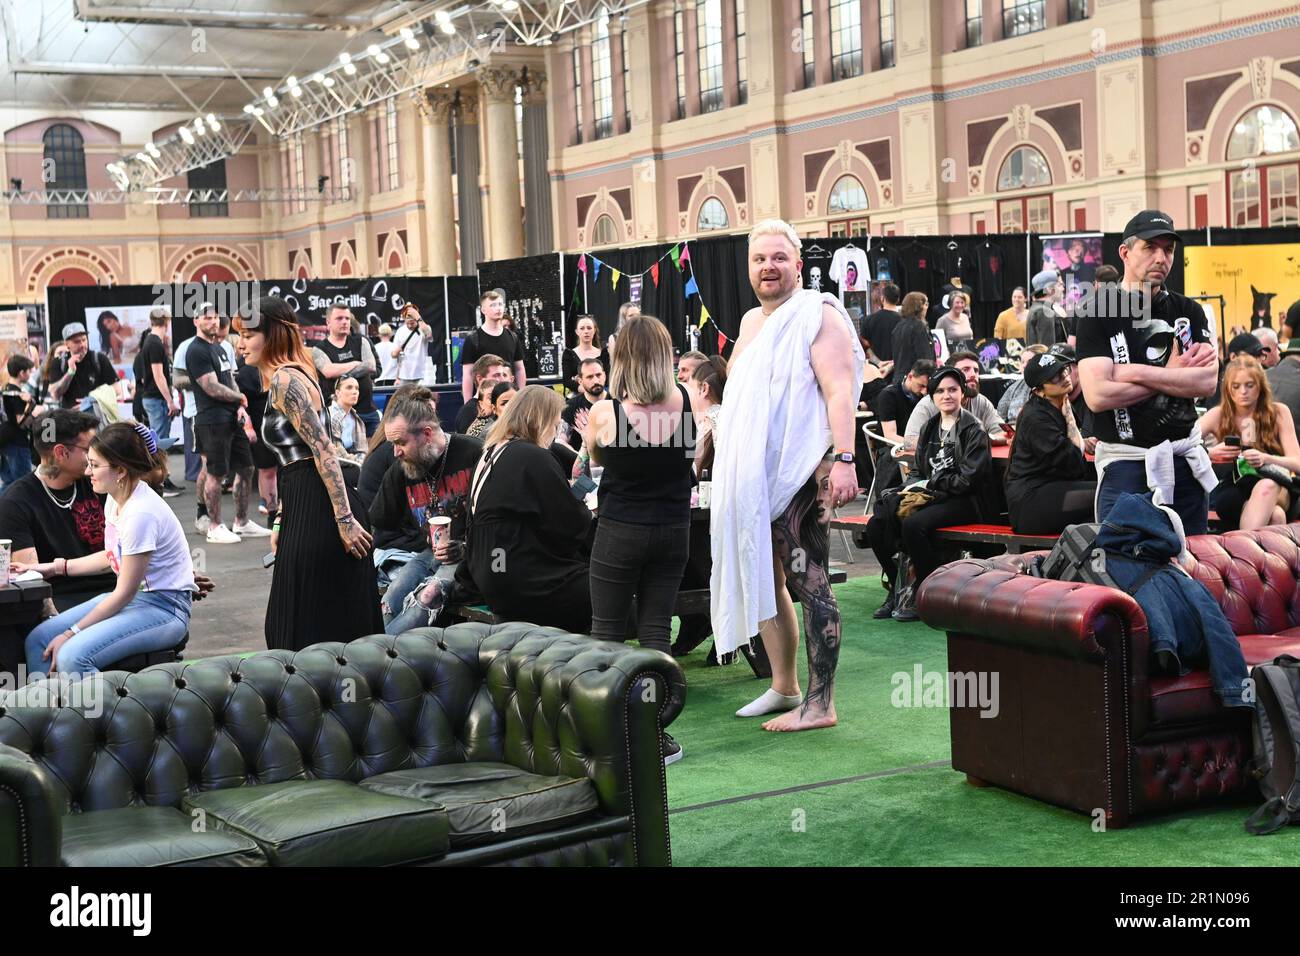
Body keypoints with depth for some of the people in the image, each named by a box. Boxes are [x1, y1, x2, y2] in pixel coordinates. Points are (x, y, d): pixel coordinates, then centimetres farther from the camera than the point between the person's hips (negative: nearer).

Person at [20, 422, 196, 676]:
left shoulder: (141, 514, -23)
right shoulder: (115, 499, 4)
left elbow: (125, 593, -17)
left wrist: (71, 633, -12)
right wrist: (55, 567, 17)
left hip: (164, 608, -9)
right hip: (133, 597, 10)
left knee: (71, 657, -28)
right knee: (37, 640, -3)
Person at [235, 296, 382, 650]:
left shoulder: (284, 379, -12)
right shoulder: (293, 374, 19)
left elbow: (323, 448, -19)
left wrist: (344, 519, -23)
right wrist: (282, 522, 21)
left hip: (315, 511, -10)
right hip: (305, 505, 10)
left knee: (308, 629, -2)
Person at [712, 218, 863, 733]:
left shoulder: (818, 315, -7)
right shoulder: (751, 322, 18)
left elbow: (839, 391, -16)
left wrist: (843, 459, -26)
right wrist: (730, 470, 21)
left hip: (801, 473, -9)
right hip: (754, 475, 9)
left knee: (808, 580, -8)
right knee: (763, 578, 13)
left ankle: (820, 704, -5)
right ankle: (783, 686, 24)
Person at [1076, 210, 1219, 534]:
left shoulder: (1188, 311, 9)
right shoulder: (1098, 312, -4)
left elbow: (1207, 382, -6)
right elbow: (1097, 396, -16)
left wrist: (1134, 372, -13)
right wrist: (1172, 375, -8)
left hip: (1185, 457, 4)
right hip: (1125, 462, -4)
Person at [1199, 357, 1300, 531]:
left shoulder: (1278, 413, 4)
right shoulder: (1218, 415, 4)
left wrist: (1265, 458, -22)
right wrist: (1210, 452, -25)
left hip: (1273, 488, 0)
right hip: (1231, 489, 0)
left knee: (1266, 487, -39)